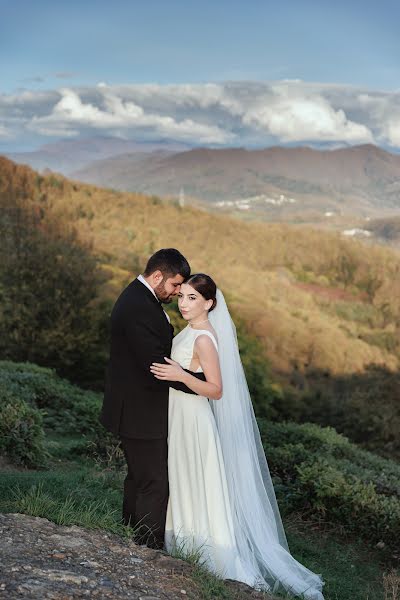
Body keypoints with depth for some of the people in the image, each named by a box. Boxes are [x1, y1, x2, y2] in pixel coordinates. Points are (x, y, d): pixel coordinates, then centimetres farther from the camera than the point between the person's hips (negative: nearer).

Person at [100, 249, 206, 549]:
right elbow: (156, 365, -27)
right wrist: (203, 382, -21)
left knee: (139, 477, 22)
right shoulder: (139, 308, -24)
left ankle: (131, 537, 35)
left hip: (136, 409, 11)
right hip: (140, 414, -11)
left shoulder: (139, 297, 10)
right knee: (154, 483, -2)